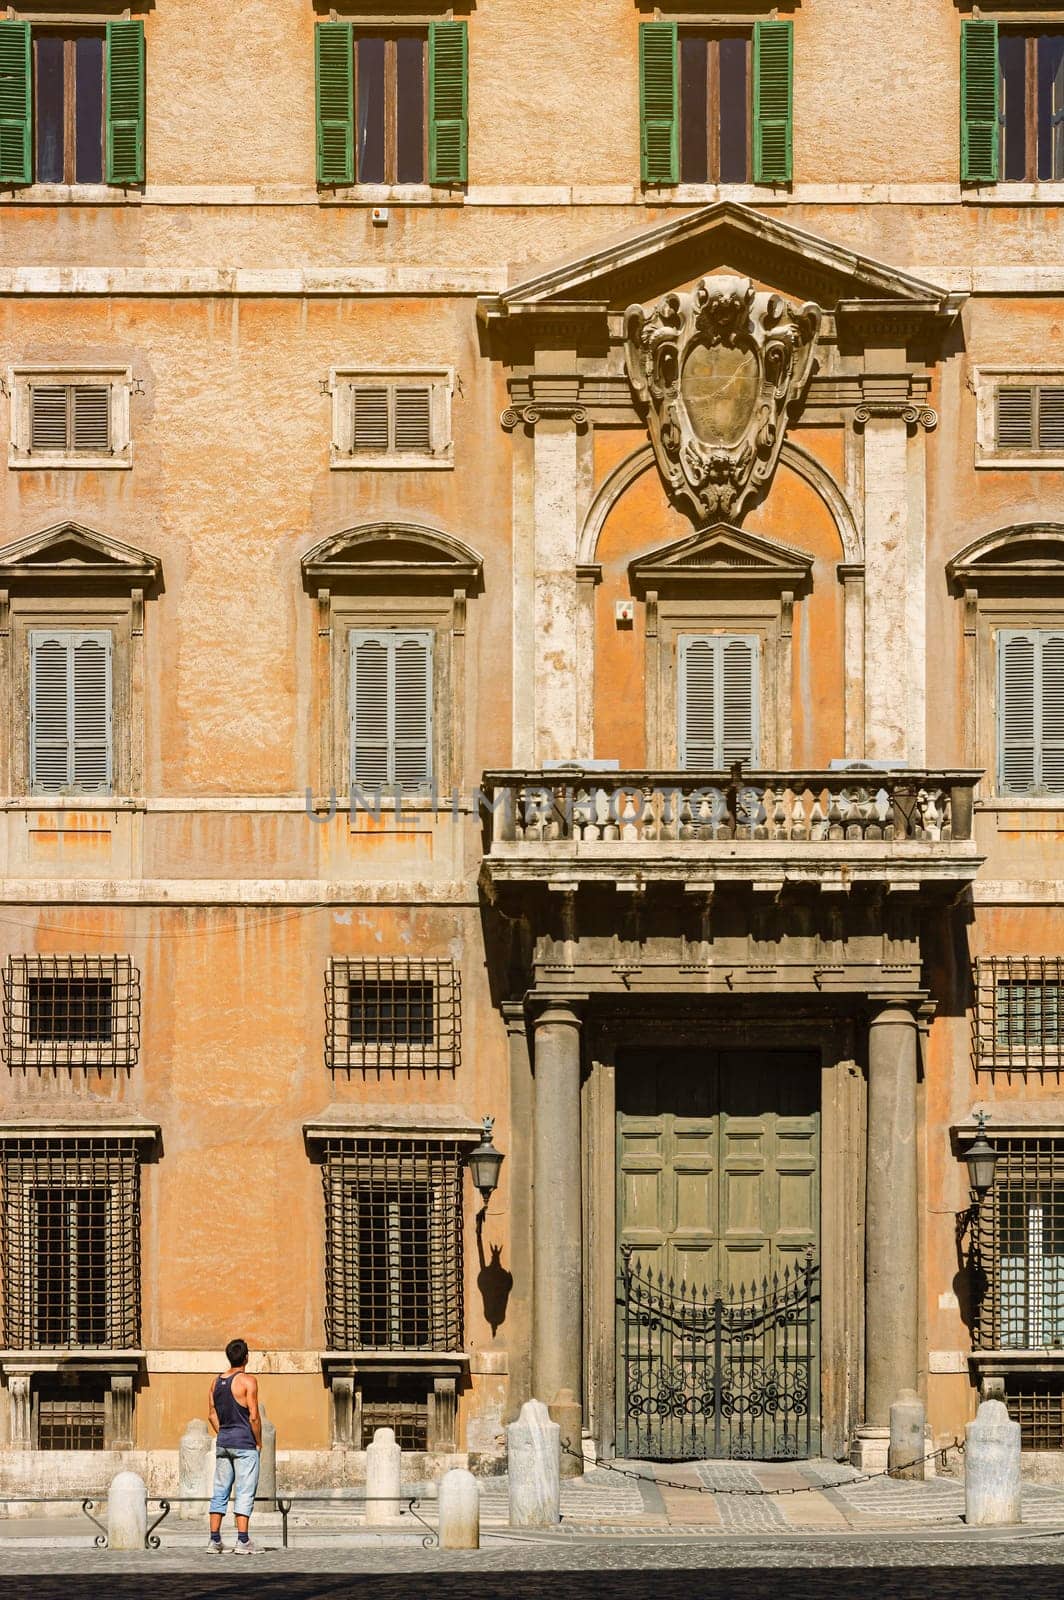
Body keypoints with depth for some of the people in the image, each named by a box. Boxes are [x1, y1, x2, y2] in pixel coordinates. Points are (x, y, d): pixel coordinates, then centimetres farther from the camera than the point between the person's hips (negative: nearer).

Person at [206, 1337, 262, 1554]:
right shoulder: (248, 1381, -11)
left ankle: (214, 1540, 9)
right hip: (245, 1443, -6)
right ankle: (243, 1541, -8)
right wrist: (259, 1442, -3)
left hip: (223, 1442, 6)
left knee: (220, 1491, 9)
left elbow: (212, 1415, 12)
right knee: (245, 1493, -5)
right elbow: (253, 1416, -14)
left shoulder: (217, 1381, 9)